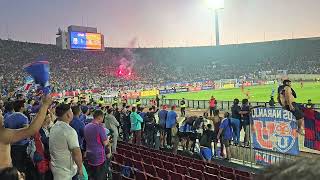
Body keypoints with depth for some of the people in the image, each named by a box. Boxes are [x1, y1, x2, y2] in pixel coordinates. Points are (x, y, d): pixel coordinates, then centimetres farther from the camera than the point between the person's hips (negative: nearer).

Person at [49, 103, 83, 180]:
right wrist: (80, 168, -10)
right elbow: (77, 153, -25)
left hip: (55, 167, 8)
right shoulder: (69, 131, -24)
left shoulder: (53, 128, 2)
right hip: (66, 172, -8)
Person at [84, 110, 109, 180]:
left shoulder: (86, 126, 5)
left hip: (89, 155, 7)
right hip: (99, 156, -7)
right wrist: (107, 139, 4)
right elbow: (105, 143, -15)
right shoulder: (100, 127, -18)